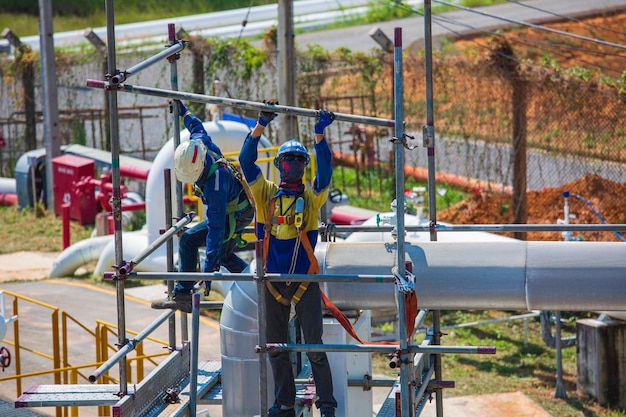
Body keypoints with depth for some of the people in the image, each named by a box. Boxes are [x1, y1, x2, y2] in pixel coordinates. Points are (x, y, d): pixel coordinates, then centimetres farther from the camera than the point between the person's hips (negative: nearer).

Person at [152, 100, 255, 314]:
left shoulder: (216, 183, -41)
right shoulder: (200, 142, -21)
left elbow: (216, 228, -42)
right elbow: (196, 126, 6)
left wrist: (208, 269, -44)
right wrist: (183, 110, 24)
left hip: (235, 217, -10)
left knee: (188, 240, -18)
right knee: (224, 256, 23)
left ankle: (182, 295, -16)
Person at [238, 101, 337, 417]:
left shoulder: (311, 198, 3)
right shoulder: (266, 195, 5)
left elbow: (325, 171, -13)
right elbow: (246, 162, -5)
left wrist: (319, 135, -23)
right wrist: (261, 125, -14)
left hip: (306, 279, -2)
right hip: (274, 281, 2)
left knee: (314, 345, -3)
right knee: (276, 347, 8)